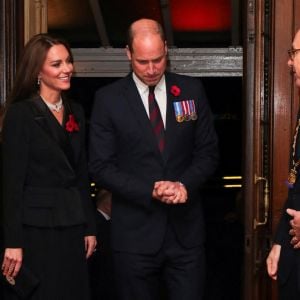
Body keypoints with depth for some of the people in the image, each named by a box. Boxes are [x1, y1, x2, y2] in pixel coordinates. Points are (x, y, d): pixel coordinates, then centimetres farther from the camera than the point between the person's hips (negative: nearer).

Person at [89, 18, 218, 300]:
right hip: (134, 233, -1)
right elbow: (101, 167, -5)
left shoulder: (192, 90, 4)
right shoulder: (108, 99, -2)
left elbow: (208, 151, 7)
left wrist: (185, 185, -12)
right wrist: (150, 191, -16)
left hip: (185, 228, 2)